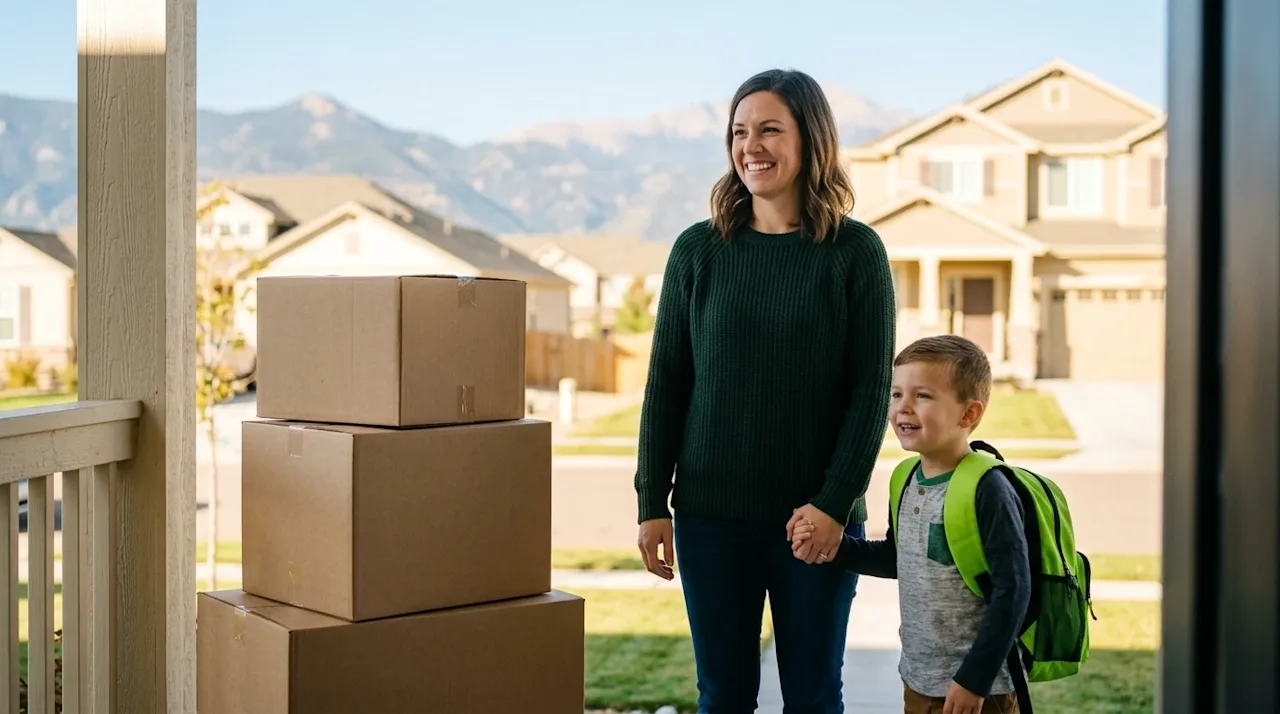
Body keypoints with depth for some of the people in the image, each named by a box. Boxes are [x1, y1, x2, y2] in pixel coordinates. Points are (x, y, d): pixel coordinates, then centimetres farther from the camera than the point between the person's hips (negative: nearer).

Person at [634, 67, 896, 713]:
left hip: (816, 518, -1)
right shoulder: (698, 249, 1)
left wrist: (835, 504, -13)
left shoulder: (855, 252, -3)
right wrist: (653, 502, 0)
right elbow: (666, 384, 4)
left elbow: (871, 390, -5)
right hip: (711, 516, 2)